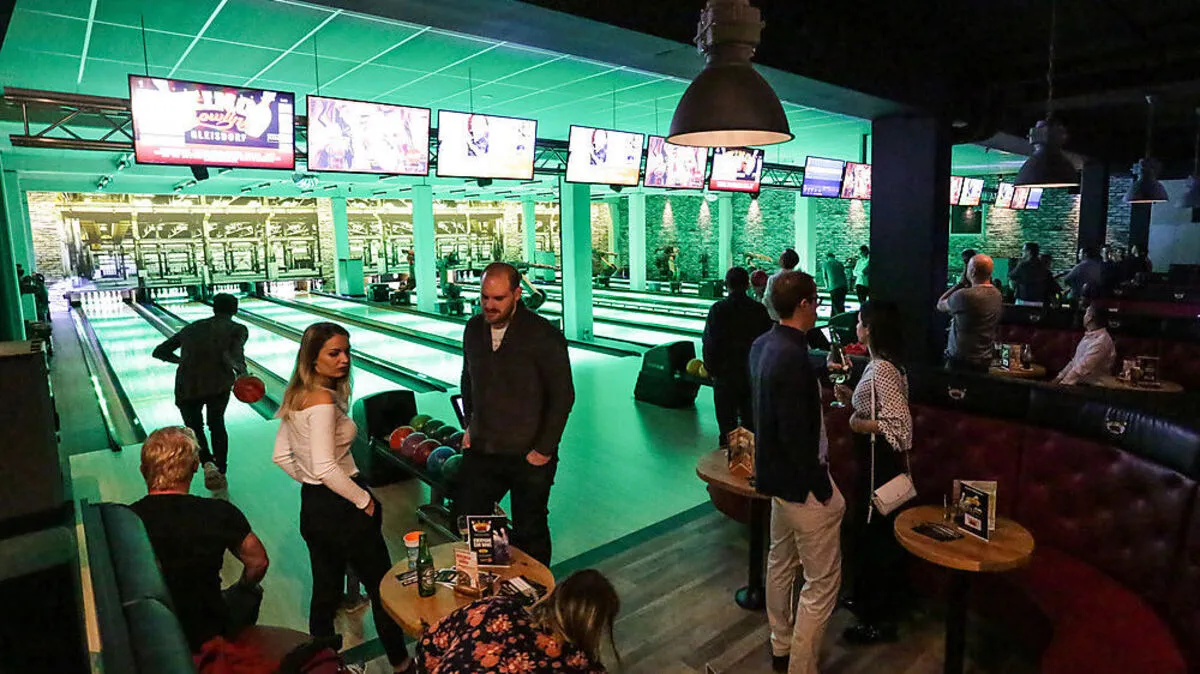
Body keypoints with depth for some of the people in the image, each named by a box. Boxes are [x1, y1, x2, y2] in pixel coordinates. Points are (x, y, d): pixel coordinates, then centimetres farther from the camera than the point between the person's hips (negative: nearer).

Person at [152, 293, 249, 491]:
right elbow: (231, 357, -15)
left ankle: (207, 463, -1)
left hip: (186, 387, 2)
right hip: (218, 383, -2)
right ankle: (221, 473, 25)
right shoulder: (238, 329, 7)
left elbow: (159, 352, 27)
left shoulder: (191, 328, 20)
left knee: (194, 426, 24)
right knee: (217, 424, 24)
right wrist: (242, 370, -7)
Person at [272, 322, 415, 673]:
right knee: (383, 588, 11)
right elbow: (327, 469, -29)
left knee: (325, 591, 21)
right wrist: (364, 500, -18)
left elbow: (282, 456, 11)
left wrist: (310, 483, 15)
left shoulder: (295, 395, 4)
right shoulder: (324, 401, -24)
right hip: (341, 509, -8)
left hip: (311, 506, 8)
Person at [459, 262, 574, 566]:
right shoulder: (474, 329, 2)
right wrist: (470, 424, 11)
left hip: (528, 456, -5)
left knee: (529, 532, 11)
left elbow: (563, 396, -13)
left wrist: (544, 449, -13)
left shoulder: (543, 336, -16)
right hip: (481, 450, 5)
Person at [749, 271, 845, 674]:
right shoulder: (793, 357, -27)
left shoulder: (763, 345, 1)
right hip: (801, 482, -10)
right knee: (822, 581, 6)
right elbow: (796, 435, -27)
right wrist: (822, 487, -16)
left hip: (777, 474, 10)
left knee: (781, 562, 23)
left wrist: (821, 376, 17)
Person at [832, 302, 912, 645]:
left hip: (882, 462, -10)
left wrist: (861, 425, -17)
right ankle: (871, 601, 39)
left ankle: (880, 620, 19)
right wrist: (851, 399, 3)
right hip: (875, 461, 10)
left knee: (875, 534, 3)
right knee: (869, 529, 21)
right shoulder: (879, 364, 7)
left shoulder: (883, 369, -23)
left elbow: (901, 423, -27)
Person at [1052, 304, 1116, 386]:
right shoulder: (1089, 336, 14)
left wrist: (1063, 383, -19)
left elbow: (1083, 367, -21)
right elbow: (1075, 361, 18)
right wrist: (1060, 377, 9)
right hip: (1080, 384, 8)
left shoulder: (1101, 340, -17)